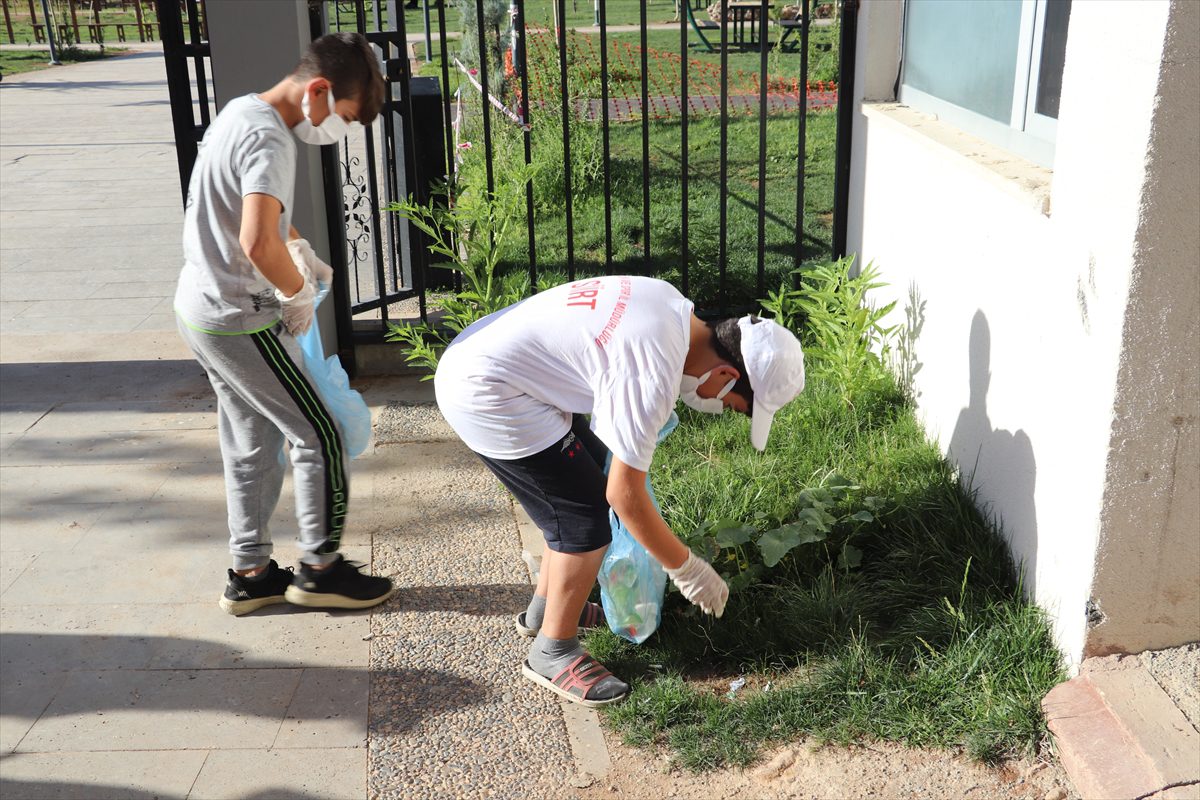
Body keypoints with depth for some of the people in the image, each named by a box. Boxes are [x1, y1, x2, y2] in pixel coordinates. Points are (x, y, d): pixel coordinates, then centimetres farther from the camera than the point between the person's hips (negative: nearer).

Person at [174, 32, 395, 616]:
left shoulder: (240, 111, 10)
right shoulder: (269, 140, -22)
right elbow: (258, 244, -35)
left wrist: (302, 252, 16)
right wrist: (299, 293, -17)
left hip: (200, 307, 10)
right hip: (240, 321, -10)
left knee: (253, 445, 17)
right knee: (320, 437, 2)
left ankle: (250, 575, 26)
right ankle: (320, 569, 14)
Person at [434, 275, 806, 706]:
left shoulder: (673, 304, 2)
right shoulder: (653, 376, -24)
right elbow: (624, 494, -17)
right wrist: (687, 569, -6)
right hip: (484, 395, -10)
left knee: (583, 481, 19)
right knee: (586, 519, -5)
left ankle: (544, 608, 33)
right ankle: (553, 653, 10)